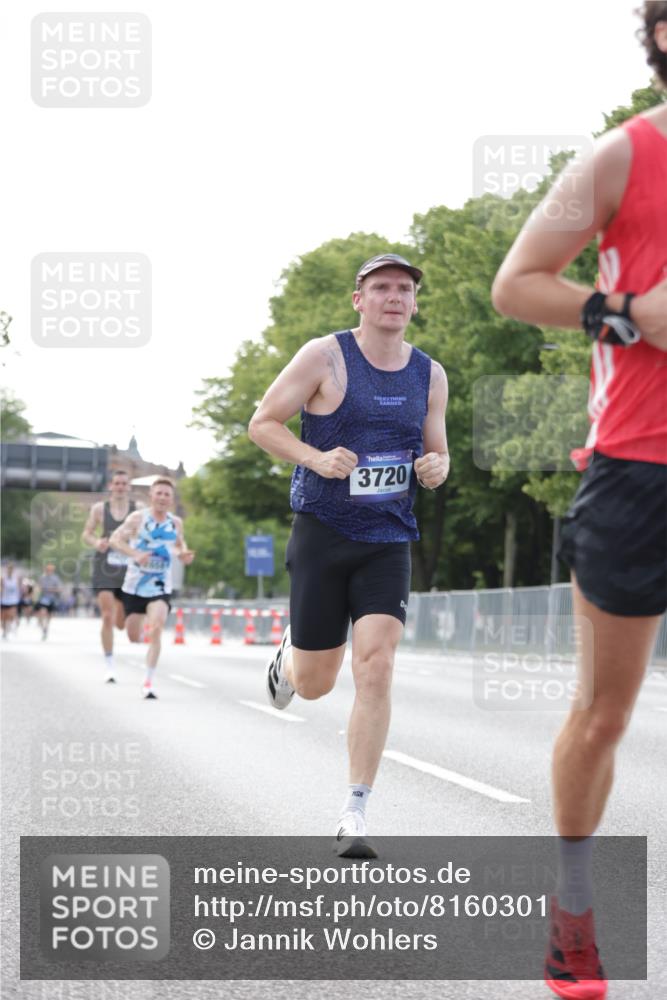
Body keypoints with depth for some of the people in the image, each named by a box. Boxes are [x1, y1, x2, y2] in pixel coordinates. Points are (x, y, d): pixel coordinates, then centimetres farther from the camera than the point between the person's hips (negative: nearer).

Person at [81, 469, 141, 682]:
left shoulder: (138, 509, 1)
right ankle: (109, 665, -1)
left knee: (121, 623, 9)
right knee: (107, 617, -11)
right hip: (104, 569, -1)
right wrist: (95, 542, -12)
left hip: (128, 569, 1)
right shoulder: (99, 508, 1)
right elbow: (86, 533, 9)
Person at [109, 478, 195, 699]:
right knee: (134, 638, 6)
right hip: (134, 585, -1)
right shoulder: (138, 518, -9)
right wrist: (135, 554, -31)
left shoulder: (176, 523, 2)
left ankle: (149, 681, -14)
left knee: (156, 630, -20)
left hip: (160, 588, 1)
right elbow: (115, 539, -15)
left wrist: (184, 554, -3)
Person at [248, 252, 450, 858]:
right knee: (314, 685, 5)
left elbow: (437, 454, 18)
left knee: (376, 670, -14)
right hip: (322, 534, -2)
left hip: (389, 541, 2)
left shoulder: (430, 375, 8)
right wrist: (318, 459, -19)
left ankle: (355, 815, -7)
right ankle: (288, 657, 46)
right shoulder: (325, 356, -6)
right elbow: (263, 423, -3)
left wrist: (437, 469, -6)